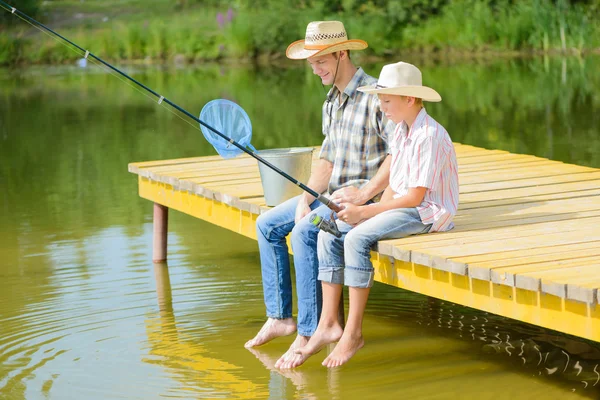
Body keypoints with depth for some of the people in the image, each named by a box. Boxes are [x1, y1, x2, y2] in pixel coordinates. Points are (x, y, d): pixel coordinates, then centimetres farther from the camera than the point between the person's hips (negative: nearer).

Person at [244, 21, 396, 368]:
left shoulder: (374, 95, -17)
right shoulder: (332, 102, 13)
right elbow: (327, 159, 14)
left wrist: (365, 193, -25)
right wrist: (306, 198, -2)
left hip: (366, 197, -10)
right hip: (332, 195, 10)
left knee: (304, 232, -30)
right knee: (268, 225, 7)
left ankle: (309, 332, -23)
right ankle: (280, 318, 10)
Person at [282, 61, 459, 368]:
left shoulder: (429, 136, -17)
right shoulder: (399, 132, 13)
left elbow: (415, 196, -20)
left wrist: (364, 212, -18)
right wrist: (376, 210, -5)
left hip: (428, 213, -10)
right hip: (400, 206, 10)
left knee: (357, 238, -29)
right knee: (329, 235, -6)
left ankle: (353, 332, -21)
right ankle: (328, 325, -7)